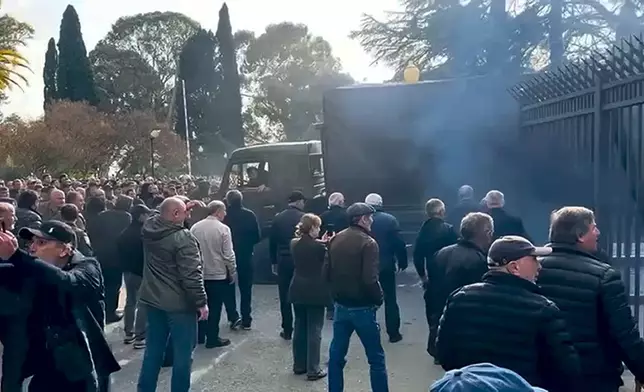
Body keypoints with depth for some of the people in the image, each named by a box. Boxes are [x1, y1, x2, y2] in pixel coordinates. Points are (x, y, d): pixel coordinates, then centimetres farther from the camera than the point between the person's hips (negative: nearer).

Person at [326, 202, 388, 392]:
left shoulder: (335, 240, 4)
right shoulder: (368, 243, -15)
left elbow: (327, 273, 9)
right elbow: (370, 280, -22)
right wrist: (379, 299, -6)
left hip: (340, 305, 6)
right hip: (362, 307, -6)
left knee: (336, 355, 13)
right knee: (376, 358, 7)